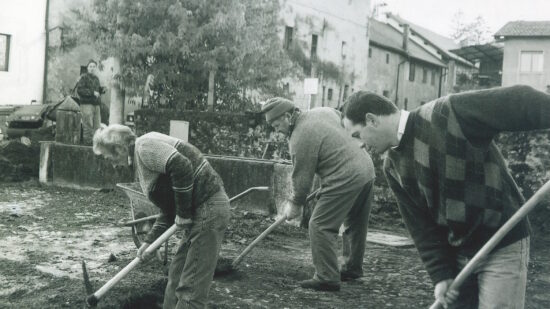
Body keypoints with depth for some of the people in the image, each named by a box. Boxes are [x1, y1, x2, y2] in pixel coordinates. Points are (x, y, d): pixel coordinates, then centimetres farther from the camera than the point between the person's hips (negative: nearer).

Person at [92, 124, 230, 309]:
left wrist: (183, 213, -16)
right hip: (199, 211, 10)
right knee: (176, 276, 17)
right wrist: (150, 241, 17)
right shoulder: (140, 159, 20)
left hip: (208, 209, -10)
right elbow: (168, 211, 23)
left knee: (190, 289, -6)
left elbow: (182, 167, -25)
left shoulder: (144, 146, -9)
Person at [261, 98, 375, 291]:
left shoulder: (300, 139, -15)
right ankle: (353, 268, 34)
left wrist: (295, 204, 6)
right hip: (367, 168, 10)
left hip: (345, 179, -10)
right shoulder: (323, 111, 10)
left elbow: (302, 177, -9)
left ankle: (327, 279, -3)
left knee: (320, 225, -4)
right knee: (356, 224, 21)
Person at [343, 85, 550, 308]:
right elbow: (420, 225, 2)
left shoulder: (449, 114, -21)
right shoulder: (394, 167, 2)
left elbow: (518, 102, -27)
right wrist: (441, 275, -5)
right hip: (455, 253, 7)